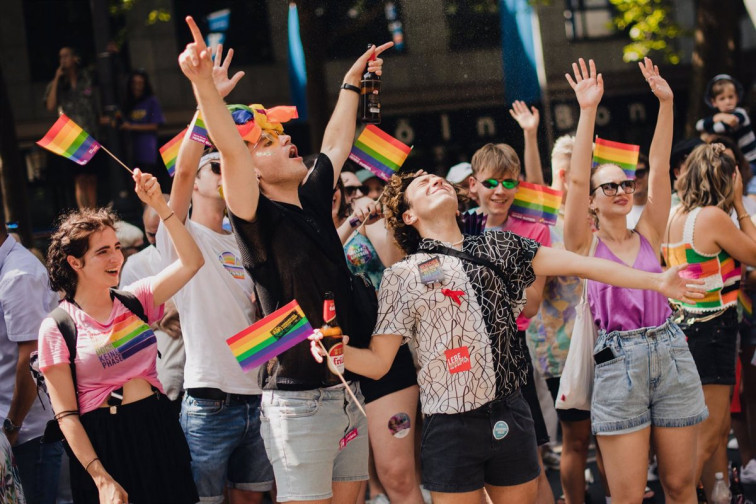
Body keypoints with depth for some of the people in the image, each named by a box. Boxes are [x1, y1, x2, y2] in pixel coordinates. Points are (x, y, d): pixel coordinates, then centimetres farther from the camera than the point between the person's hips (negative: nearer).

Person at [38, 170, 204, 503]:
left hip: (159, 427, 4)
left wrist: (160, 206, -11)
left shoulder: (136, 300, 7)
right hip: (103, 441, -4)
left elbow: (190, 262, -2)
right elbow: (66, 414, -8)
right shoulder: (57, 328, -6)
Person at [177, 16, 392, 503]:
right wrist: (203, 83, -39)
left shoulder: (313, 202, 11)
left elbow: (336, 146, 29)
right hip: (299, 402, -7)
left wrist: (351, 84, 39)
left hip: (350, 394, 7)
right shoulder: (258, 218, -9)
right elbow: (230, 151, -25)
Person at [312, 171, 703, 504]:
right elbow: (378, 362, 1)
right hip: (453, 428, -3)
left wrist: (656, 281, 3)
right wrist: (337, 350, -21)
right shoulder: (403, 276, 2)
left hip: (512, 417, 3)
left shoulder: (498, 247, 11)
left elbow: (579, 264, 7)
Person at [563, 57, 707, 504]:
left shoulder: (648, 236, 11)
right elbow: (577, 180, -8)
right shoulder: (585, 245, 4)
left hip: (672, 353, 3)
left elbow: (659, 169, 4)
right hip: (619, 362, -3)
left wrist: (666, 103, -3)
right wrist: (588, 111, -14)